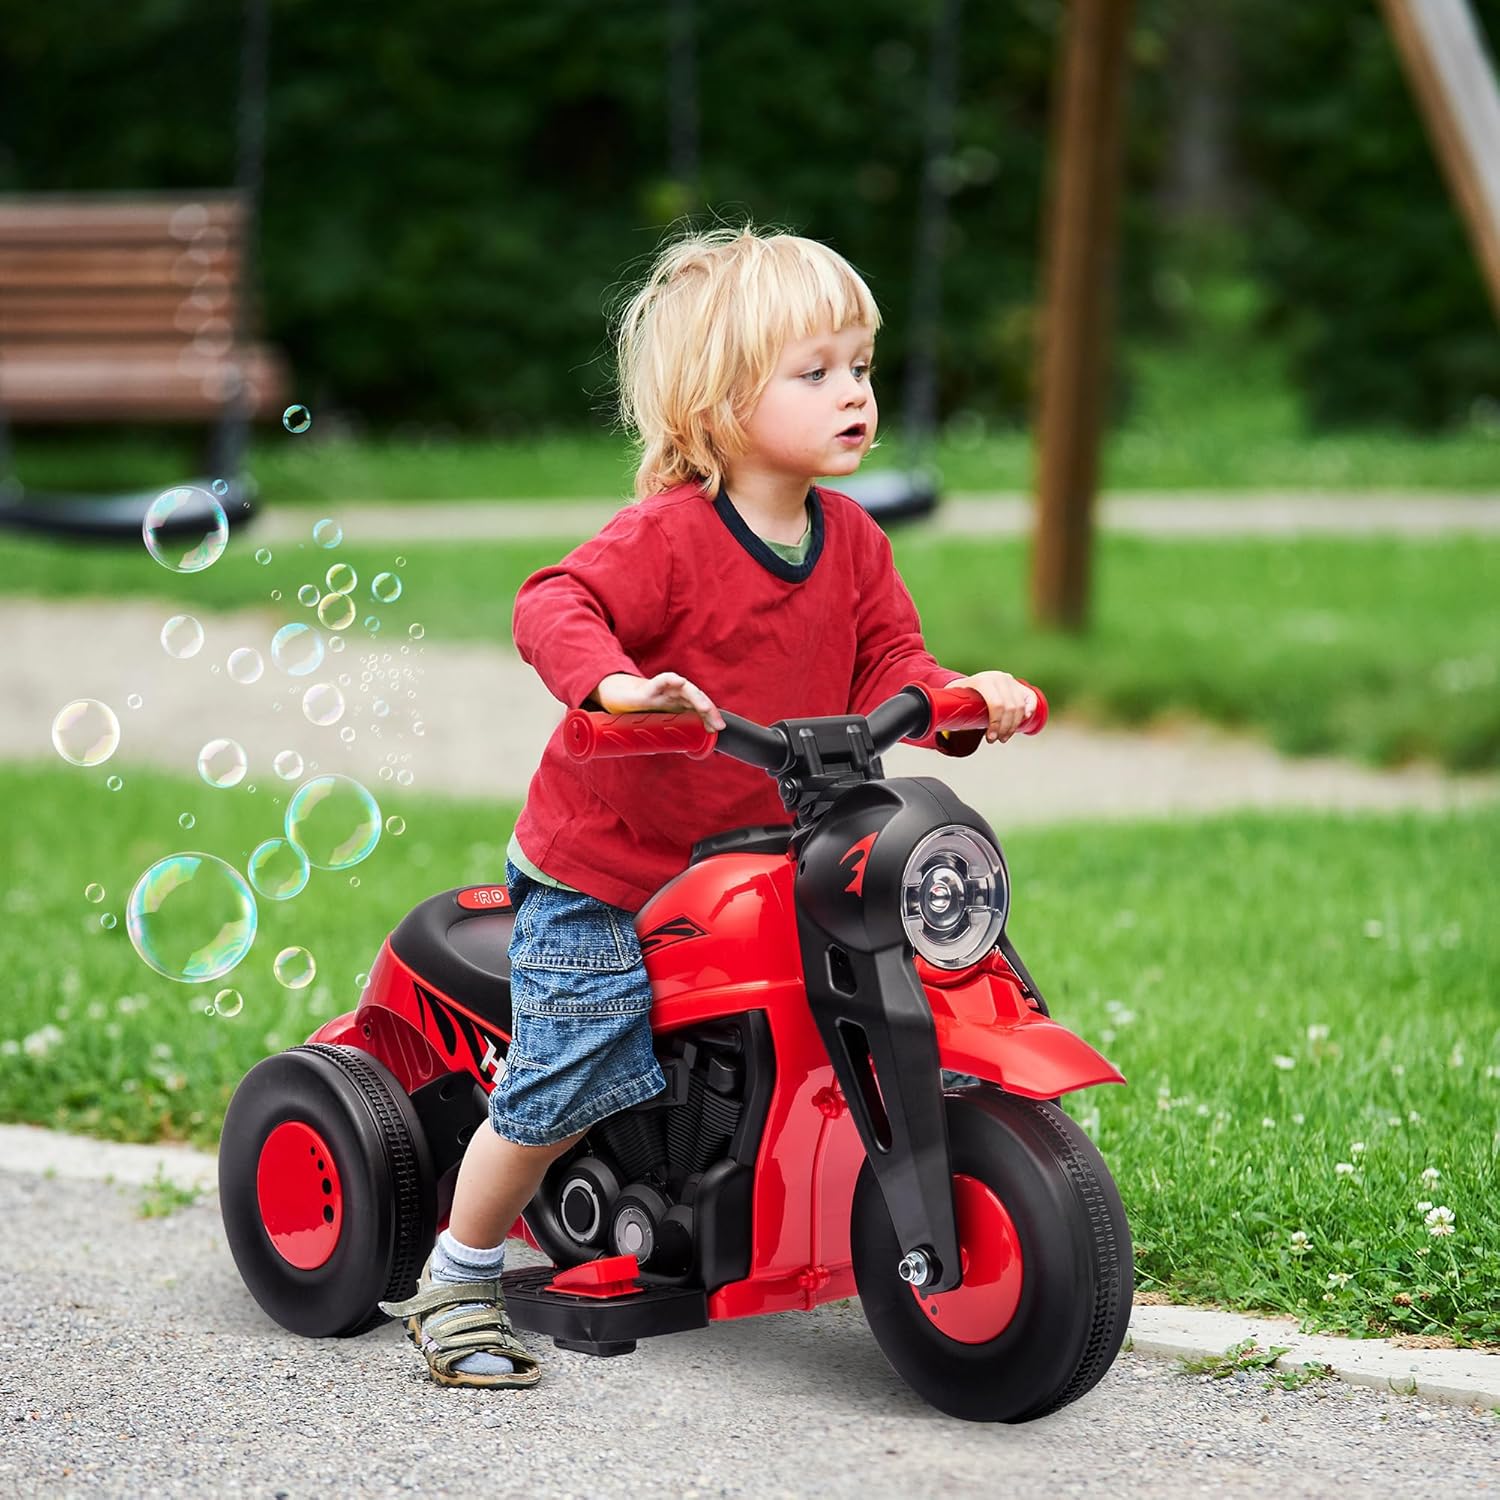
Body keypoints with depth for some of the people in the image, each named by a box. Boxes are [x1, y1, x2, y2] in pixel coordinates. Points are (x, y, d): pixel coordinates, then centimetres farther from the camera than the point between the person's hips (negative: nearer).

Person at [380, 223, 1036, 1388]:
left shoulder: (852, 543, 2)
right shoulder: (667, 536, -20)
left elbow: (886, 666, 4)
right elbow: (556, 606, -29)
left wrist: (958, 702, -16)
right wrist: (616, 684, -48)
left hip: (753, 866, 6)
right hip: (601, 875, -6)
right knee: (567, 1085, -5)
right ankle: (457, 1285, 14)